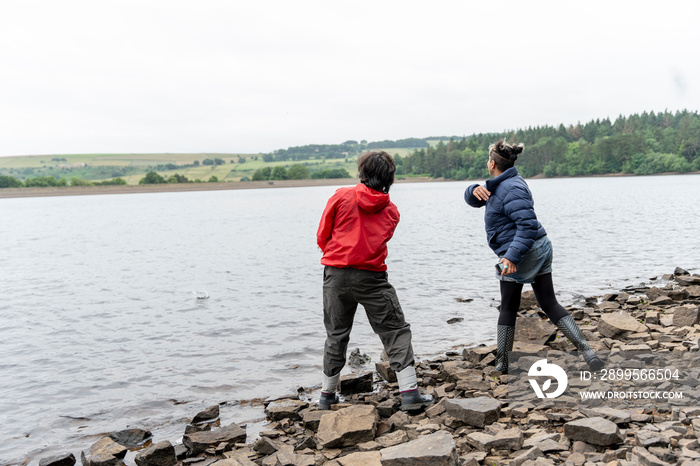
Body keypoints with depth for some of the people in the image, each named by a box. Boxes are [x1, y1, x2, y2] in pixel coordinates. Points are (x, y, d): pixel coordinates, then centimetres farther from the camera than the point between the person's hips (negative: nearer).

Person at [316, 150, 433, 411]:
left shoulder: (341, 197, 0)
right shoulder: (391, 211, 6)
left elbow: (322, 237, 4)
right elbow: (379, 241, 12)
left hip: (336, 275, 1)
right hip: (372, 278, -1)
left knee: (336, 335, 15)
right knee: (396, 331, 6)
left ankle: (327, 395, 26)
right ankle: (409, 393, -2)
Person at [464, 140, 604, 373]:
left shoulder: (511, 189, -19)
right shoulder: (499, 185, 13)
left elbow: (528, 225, -26)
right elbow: (472, 200, 16)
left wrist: (512, 255, -33)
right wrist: (475, 191, -8)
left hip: (521, 254, -10)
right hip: (540, 249, 10)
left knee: (508, 309, 6)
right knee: (550, 304, 9)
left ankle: (502, 365, 18)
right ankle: (587, 351, -3)